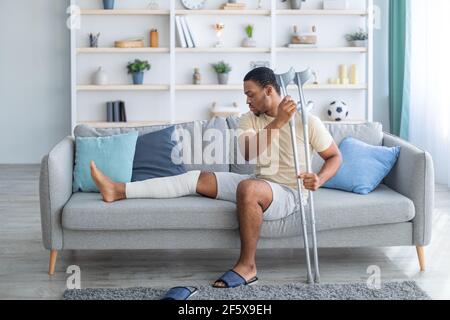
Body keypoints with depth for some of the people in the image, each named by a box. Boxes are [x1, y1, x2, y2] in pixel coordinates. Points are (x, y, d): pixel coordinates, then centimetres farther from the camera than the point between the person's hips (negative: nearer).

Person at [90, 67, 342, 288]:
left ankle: (247, 267, -29)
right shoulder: (249, 120, 4)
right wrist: (276, 123, -27)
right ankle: (119, 191, -9)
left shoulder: (307, 120, -10)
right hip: (258, 184, 6)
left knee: (248, 187, -40)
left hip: (288, 194, -6)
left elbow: (335, 156, -2)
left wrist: (319, 180, -22)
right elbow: (248, 154, -15)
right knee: (197, 178, -5)